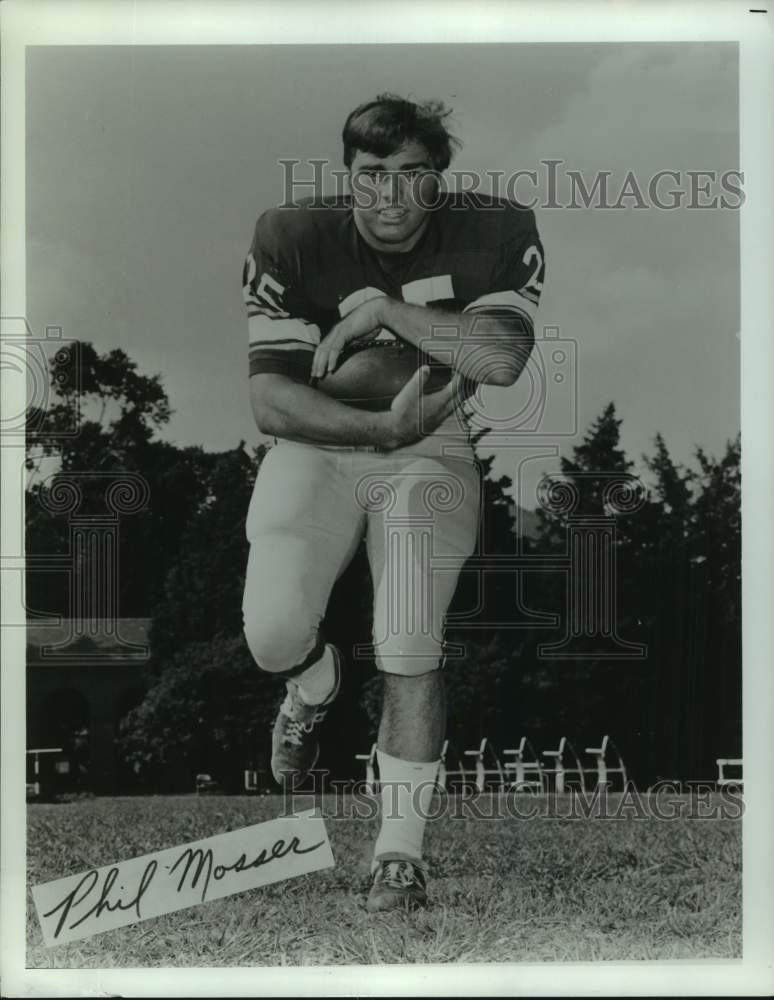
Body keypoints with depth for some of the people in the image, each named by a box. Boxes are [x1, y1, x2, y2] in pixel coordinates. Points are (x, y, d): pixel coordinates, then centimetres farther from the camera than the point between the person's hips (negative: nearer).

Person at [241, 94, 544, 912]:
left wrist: (383, 309, -21)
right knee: (272, 633, -16)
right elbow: (269, 400, -14)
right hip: (317, 445, 1)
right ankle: (316, 683, 24)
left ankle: (400, 852, 3)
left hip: (433, 452, 0)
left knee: (409, 651, -14)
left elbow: (502, 359, -23)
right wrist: (382, 427, -26)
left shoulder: (495, 234, -9)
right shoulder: (292, 240, -11)